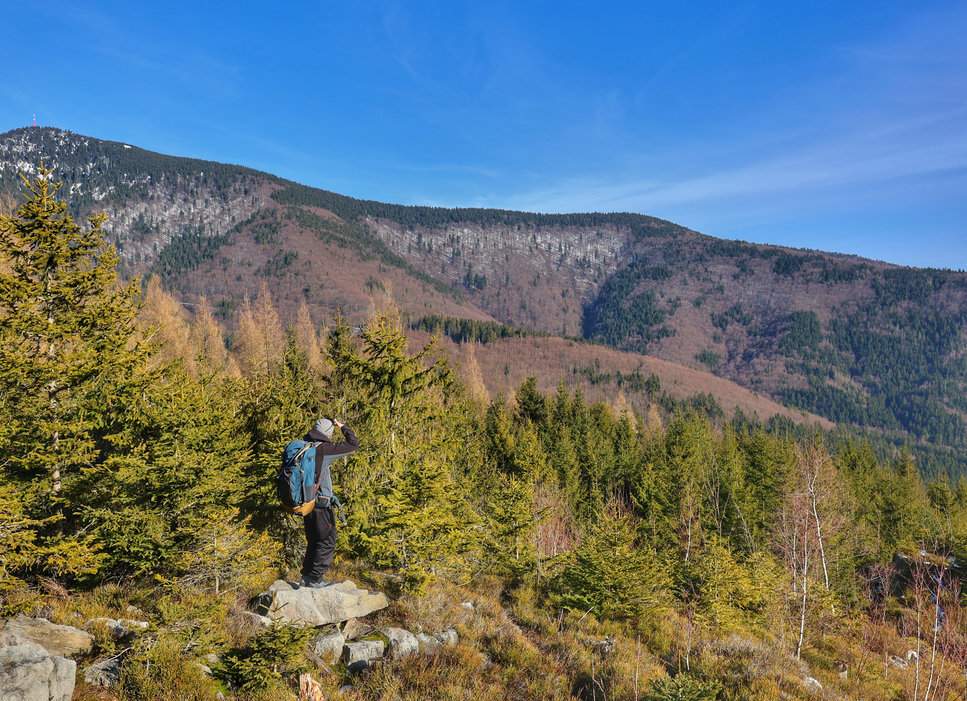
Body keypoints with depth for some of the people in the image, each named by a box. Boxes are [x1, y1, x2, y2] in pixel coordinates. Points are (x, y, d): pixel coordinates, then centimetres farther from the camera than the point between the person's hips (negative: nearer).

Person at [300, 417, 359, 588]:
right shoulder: (323, 449, -17)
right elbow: (353, 444, -14)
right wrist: (343, 427, -1)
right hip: (321, 505, -8)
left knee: (313, 541, 20)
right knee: (327, 542, 4)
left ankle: (307, 576, 25)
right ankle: (315, 579, 4)